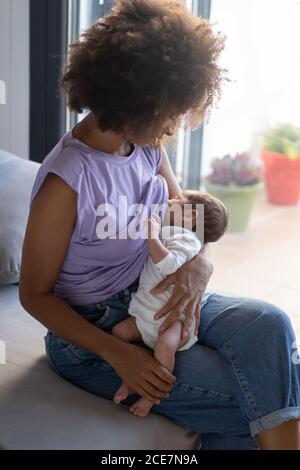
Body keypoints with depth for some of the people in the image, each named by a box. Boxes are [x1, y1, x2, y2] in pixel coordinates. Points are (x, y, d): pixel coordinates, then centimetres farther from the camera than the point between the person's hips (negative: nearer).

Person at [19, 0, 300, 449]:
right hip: (91, 330, -6)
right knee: (248, 405, -18)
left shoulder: (148, 146, -4)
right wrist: (116, 353, -23)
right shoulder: (66, 181, -24)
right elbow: (35, 295, -14)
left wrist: (199, 264, -16)